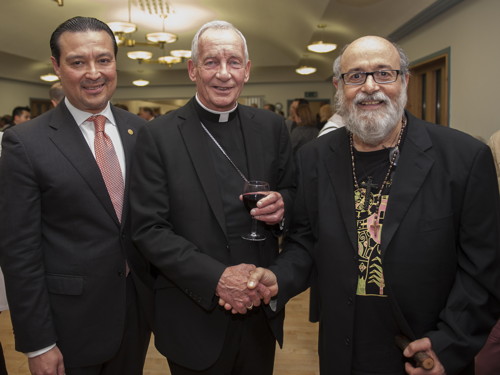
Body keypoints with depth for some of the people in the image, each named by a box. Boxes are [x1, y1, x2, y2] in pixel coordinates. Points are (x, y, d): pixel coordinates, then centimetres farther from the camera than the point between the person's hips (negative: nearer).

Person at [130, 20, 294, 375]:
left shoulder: (272, 127, 1)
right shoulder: (158, 135, -8)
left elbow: (293, 191, 10)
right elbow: (148, 229, -11)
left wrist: (282, 204, -14)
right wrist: (216, 278, -20)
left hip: (262, 310, 4)